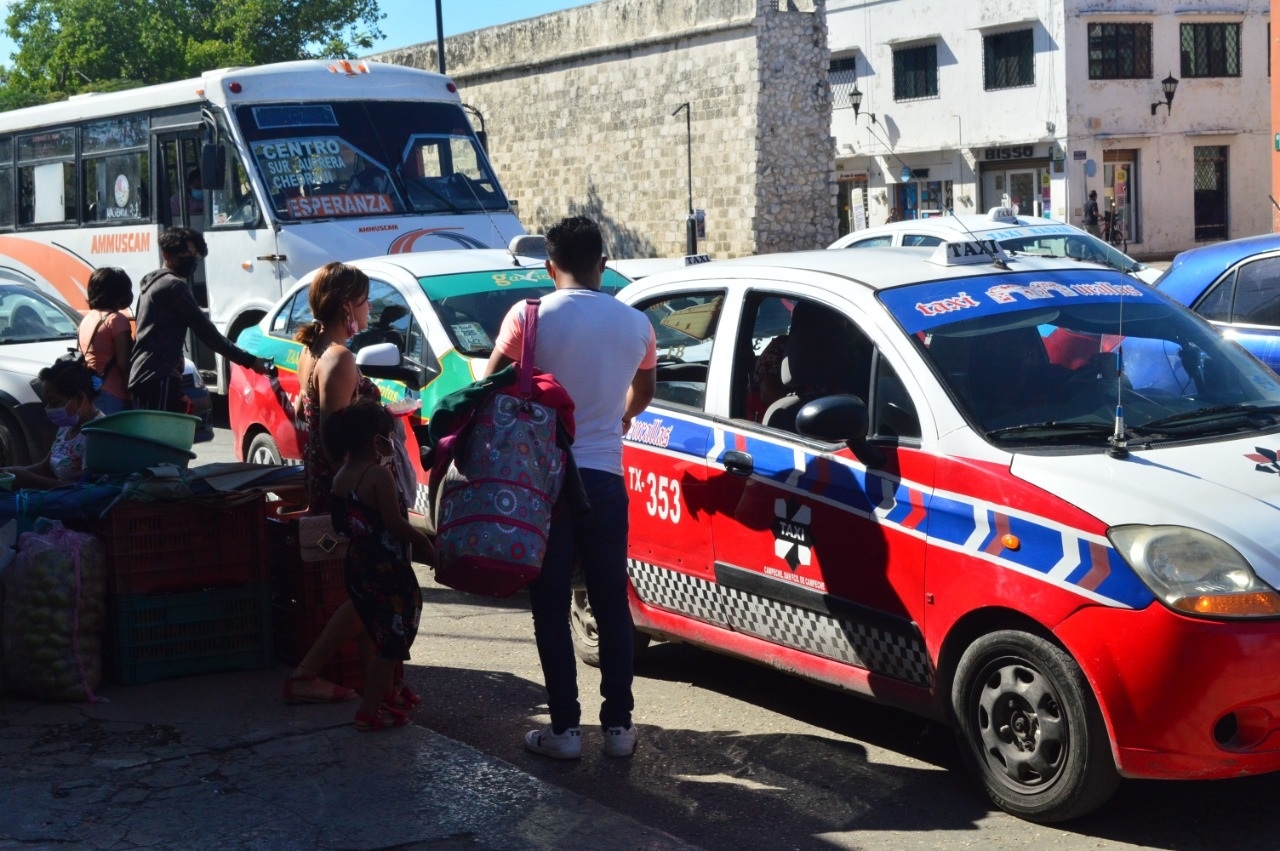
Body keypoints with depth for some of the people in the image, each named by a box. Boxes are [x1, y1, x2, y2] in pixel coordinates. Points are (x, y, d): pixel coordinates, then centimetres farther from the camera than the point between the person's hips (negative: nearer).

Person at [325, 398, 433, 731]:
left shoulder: (341, 477, 5)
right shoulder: (379, 474, -19)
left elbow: (342, 523, 13)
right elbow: (395, 524, -22)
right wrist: (423, 540, -9)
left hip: (357, 564, 8)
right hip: (386, 568, -8)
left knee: (375, 631, 23)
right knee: (393, 638, 0)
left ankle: (383, 693, 36)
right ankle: (369, 711, 1)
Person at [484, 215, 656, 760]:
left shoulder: (530, 316, -8)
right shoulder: (635, 324, 5)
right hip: (604, 477, 3)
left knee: (551, 608, 5)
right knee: (612, 606, 11)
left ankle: (564, 728, 6)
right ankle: (618, 724, 14)